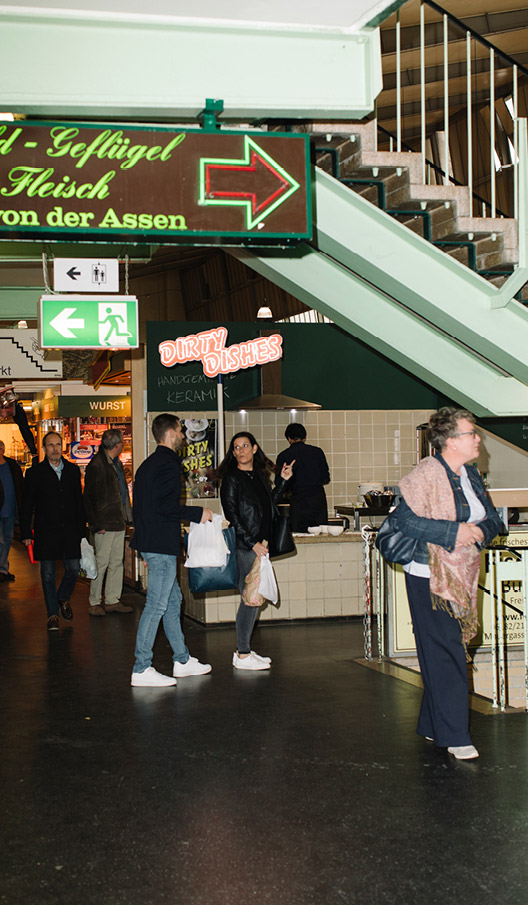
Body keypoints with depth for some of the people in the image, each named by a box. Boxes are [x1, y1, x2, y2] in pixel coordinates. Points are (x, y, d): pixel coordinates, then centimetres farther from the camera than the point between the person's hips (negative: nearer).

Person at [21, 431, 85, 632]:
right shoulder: (35, 473, 0)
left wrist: (81, 529, 8)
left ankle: (63, 599, 29)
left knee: (73, 569, 2)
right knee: (48, 574, 3)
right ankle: (52, 614, 13)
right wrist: (26, 533, -4)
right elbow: (26, 506, 1)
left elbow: (79, 501, 13)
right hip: (46, 532, -2)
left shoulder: (73, 470, 8)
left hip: (70, 531, 2)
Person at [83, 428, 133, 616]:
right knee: (101, 563, -3)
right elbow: (89, 497, -13)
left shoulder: (116, 463, 15)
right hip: (105, 524, -9)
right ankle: (95, 603, 5)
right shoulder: (97, 465, -13)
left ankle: (112, 601, 18)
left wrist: (126, 518, 15)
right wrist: (97, 524, -16)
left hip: (118, 523, 9)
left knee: (117, 562, 11)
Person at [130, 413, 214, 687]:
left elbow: (138, 507, 20)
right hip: (161, 544, -10)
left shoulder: (147, 464, 17)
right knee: (156, 605, -7)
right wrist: (198, 513, -11)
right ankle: (141, 669, -4)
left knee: (173, 600, 16)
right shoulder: (168, 464, -14)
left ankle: (182, 660, 24)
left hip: (148, 541, 10)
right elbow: (165, 506, -23)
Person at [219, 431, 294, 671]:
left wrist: (282, 480, 16)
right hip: (244, 545, -8)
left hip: (260, 543, 8)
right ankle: (242, 655, -1)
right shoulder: (232, 478, -8)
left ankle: (244, 649, 18)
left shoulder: (260, 474, 14)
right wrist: (251, 543, -17)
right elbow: (231, 514, -12)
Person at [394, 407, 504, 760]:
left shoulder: (471, 474, 11)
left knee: (449, 654, 13)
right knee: (445, 655, -6)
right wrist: (454, 531, -22)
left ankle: (433, 726, 25)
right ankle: (454, 737, -1)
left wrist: (479, 530, -9)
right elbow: (406, 520, -21)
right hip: (430, 580, -8)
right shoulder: (426, 474, -14)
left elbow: (493, 518, 14)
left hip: (462, 579, 8)